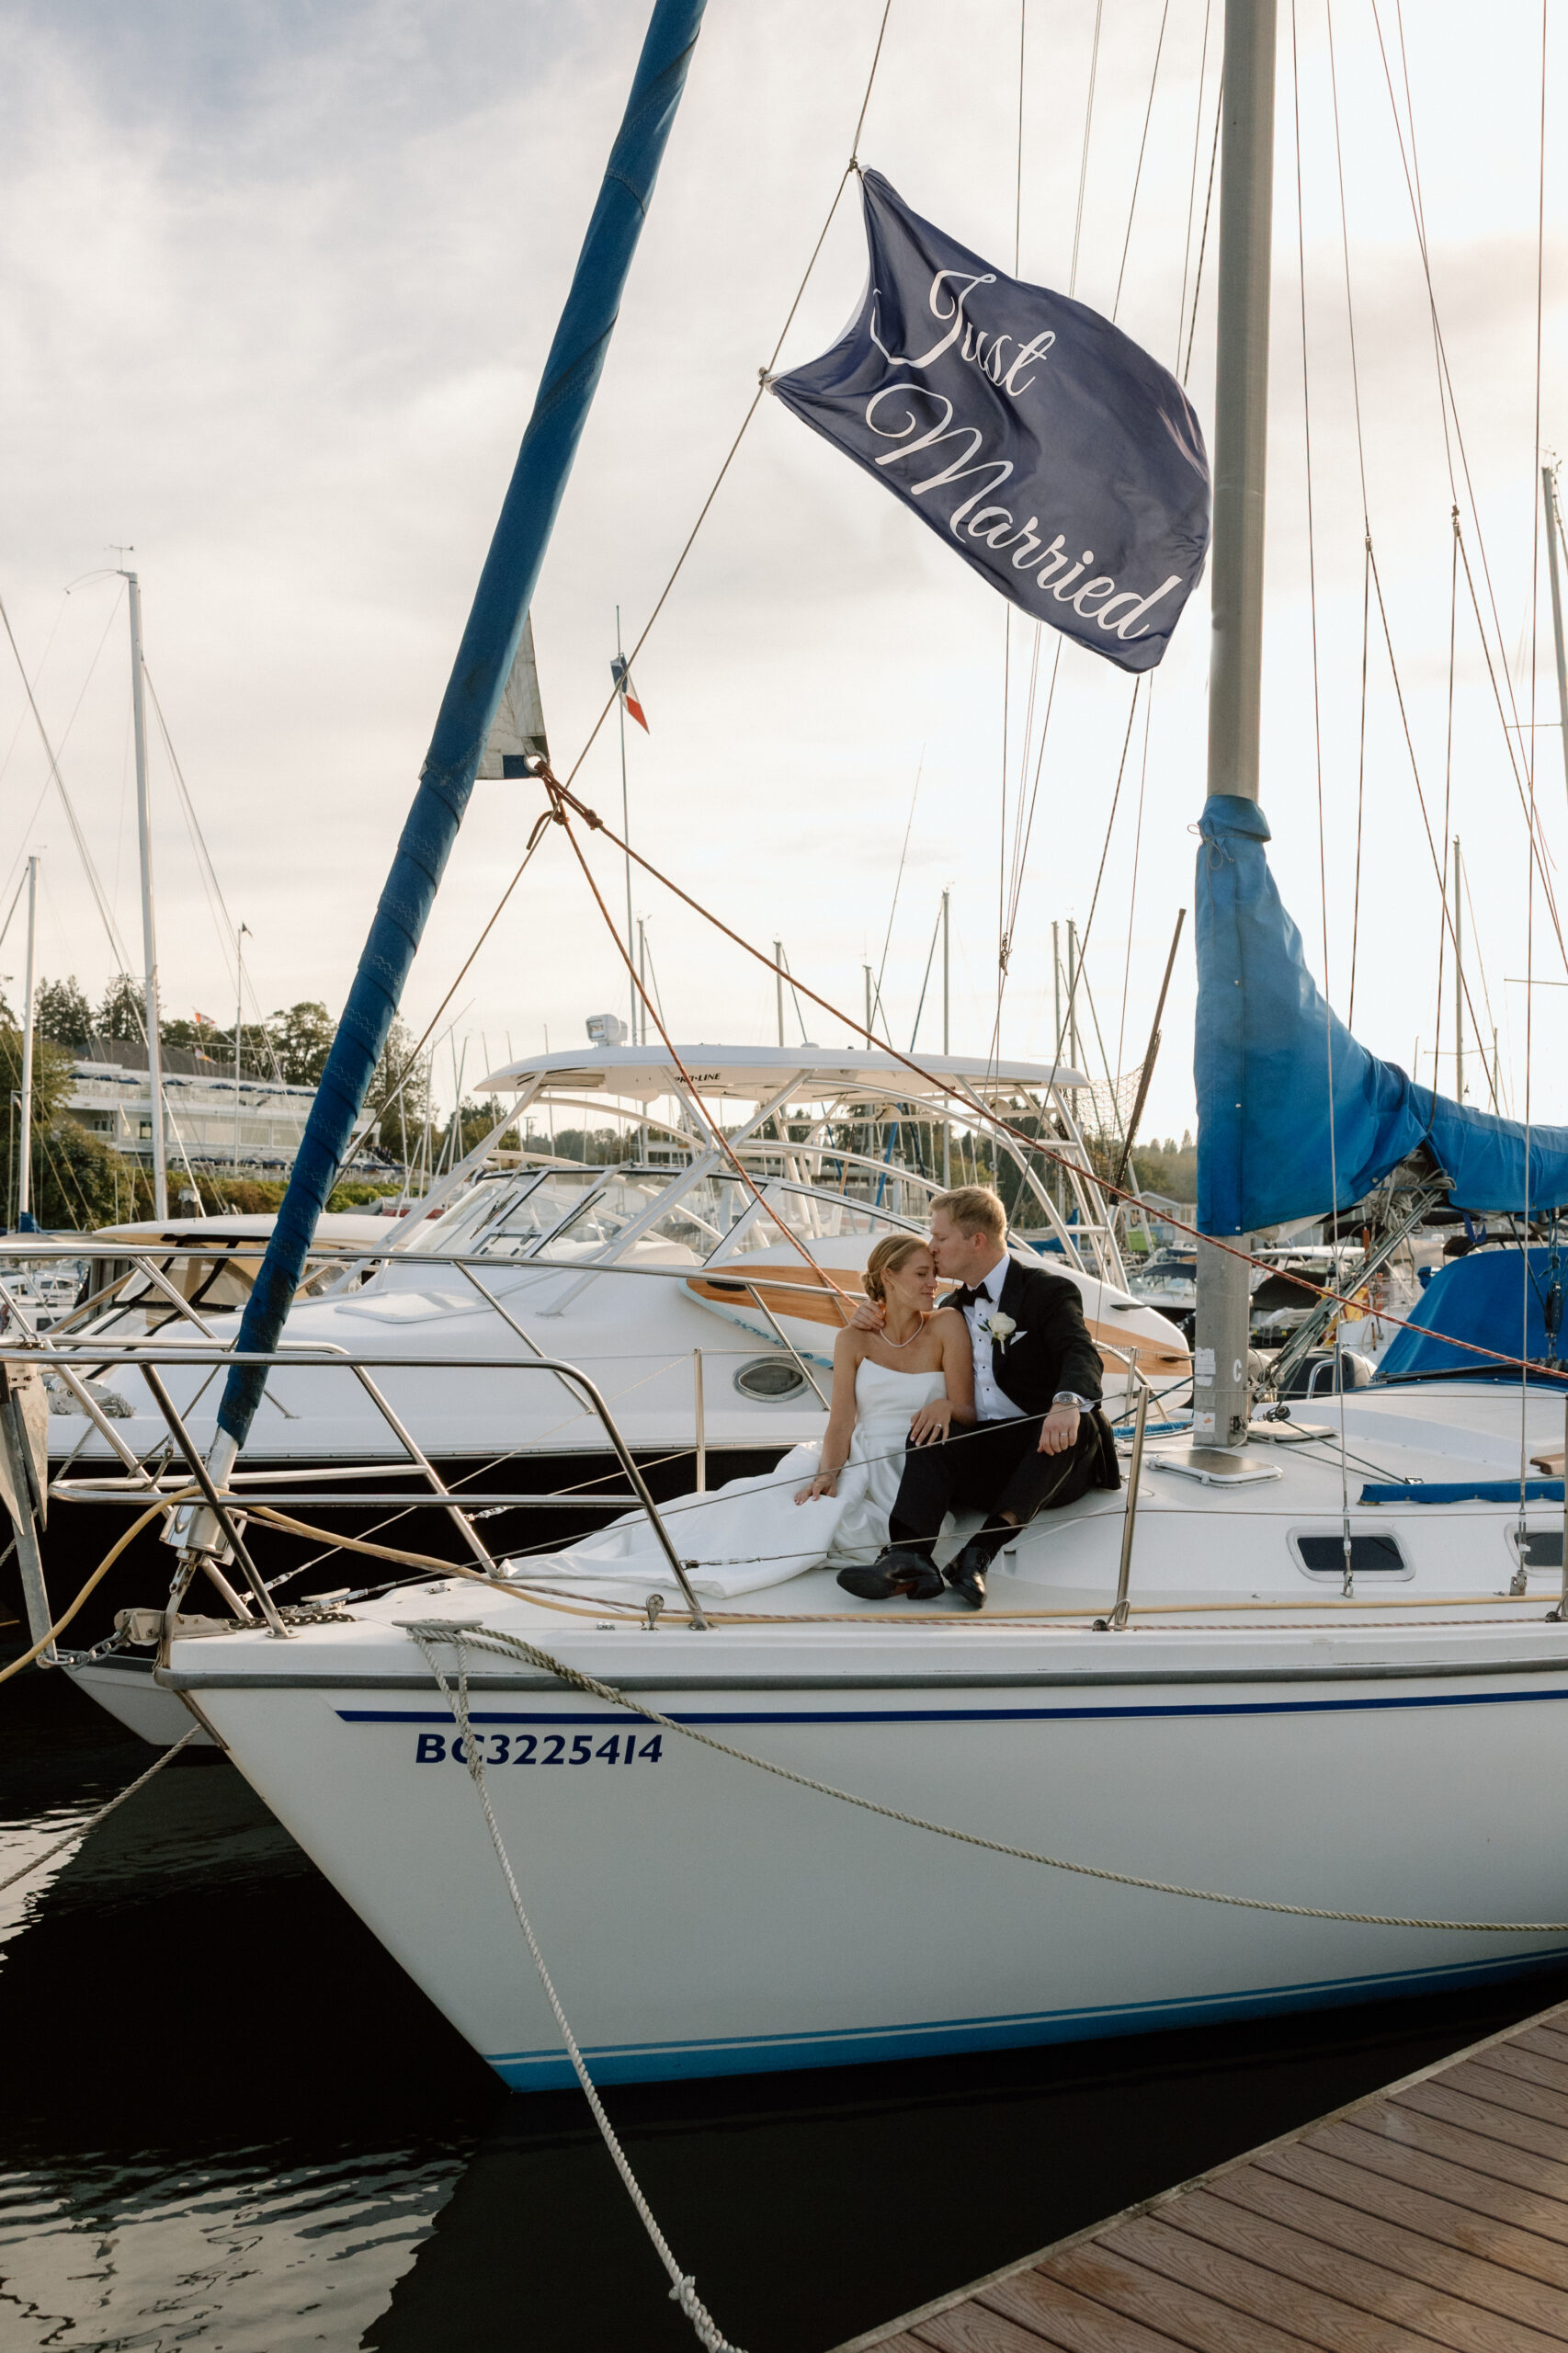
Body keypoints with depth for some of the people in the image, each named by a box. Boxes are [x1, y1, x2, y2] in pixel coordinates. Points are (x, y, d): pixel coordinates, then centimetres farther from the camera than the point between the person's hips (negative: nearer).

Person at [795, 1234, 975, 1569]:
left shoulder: (946, 1325, 0)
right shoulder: (853, 1339, 5)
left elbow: (967, 1414, -2)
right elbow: (841, 1423, 1)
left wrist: (945, 1407, -26)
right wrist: (827, 1475, -19)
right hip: (864, 1463, 0)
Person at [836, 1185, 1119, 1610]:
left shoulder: (1048, 1291, 0)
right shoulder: (954, 1307, 20)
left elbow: (1081, 1355, -19)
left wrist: (1068, 1403, -43)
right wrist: (872, 1324, 10)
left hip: (1050, 1453, -5)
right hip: (983, 1455, 5)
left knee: (1079, 1423, -36)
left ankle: (980, 1552, -47)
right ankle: (909, 1559, -46)